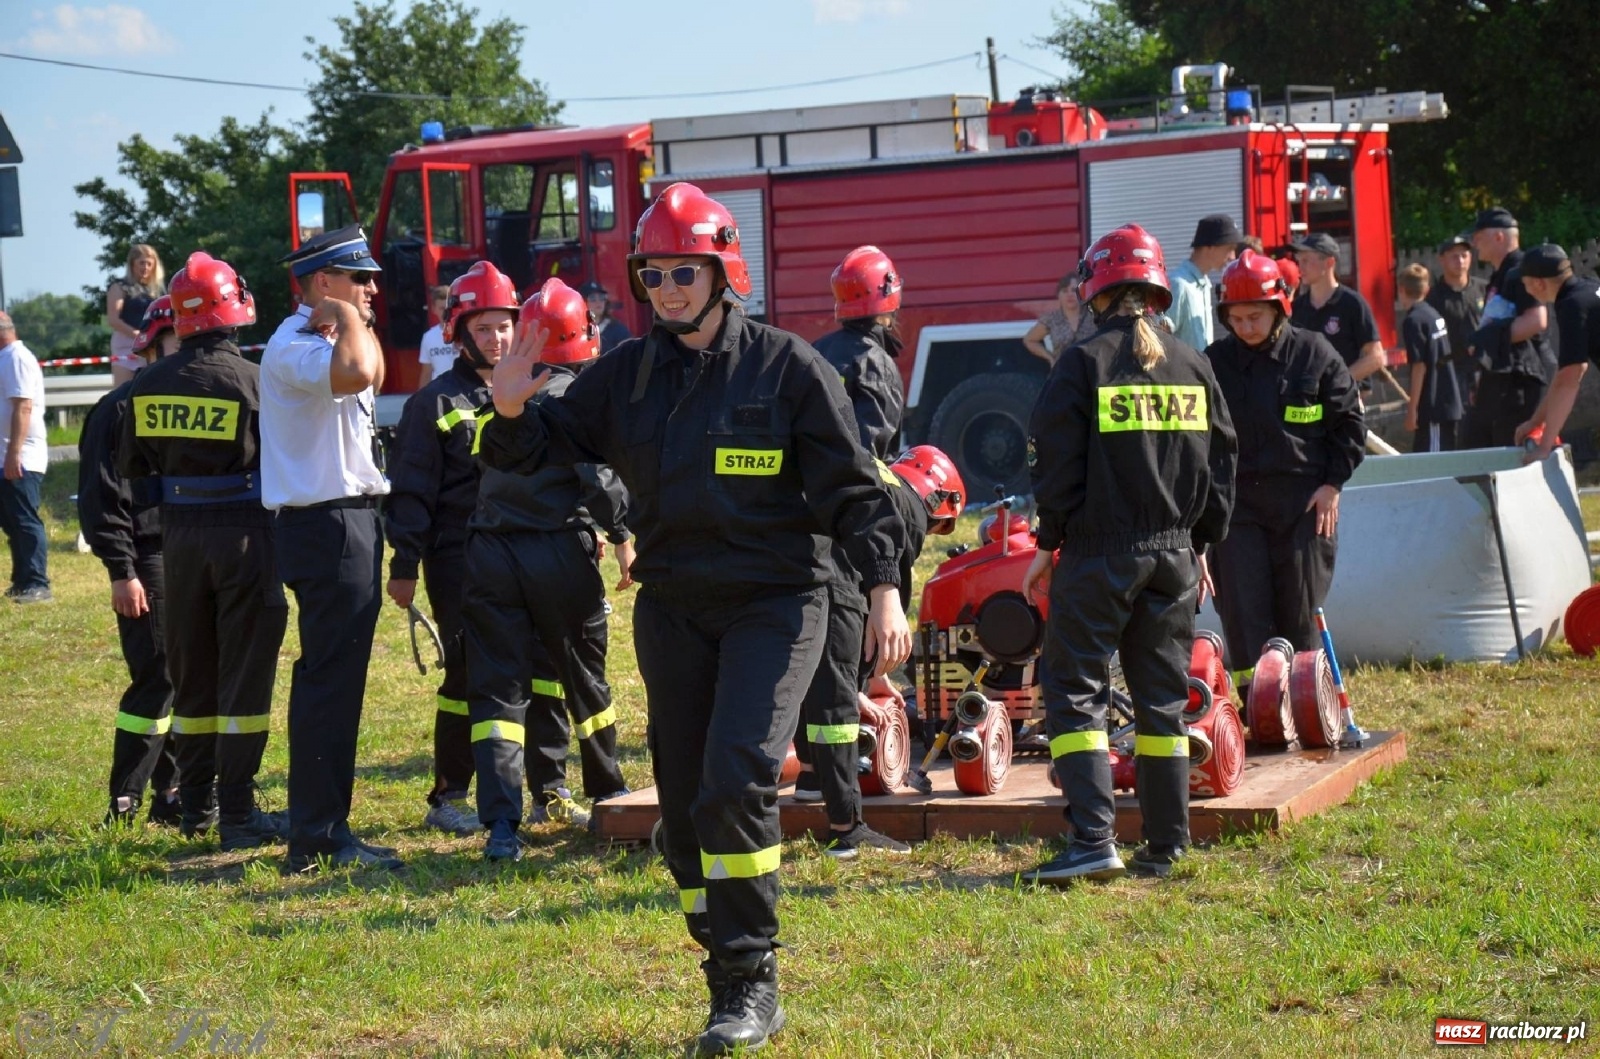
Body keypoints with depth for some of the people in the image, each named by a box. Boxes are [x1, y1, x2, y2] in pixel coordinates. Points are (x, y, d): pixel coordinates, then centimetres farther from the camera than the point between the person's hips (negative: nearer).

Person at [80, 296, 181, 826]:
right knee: (157, 679, -7)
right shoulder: (121, 408, -5)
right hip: (150, 563, -6)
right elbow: (103, 498, -8)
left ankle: (173, 792, 14)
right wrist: (122, 571, -13)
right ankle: (125, 801, 2)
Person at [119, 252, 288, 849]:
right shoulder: (253, 382, -15)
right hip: (245, 531, -5)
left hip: (180, 532, 5)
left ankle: (196, 805, 23)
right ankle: (236, 814, 2)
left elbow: (130, 465, 7)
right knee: (245, 673, 2)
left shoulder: (150, 384, -1)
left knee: (191, 671, 15)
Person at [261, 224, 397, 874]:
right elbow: (356, 374, -33)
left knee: (331, 679, 15)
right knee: (330, 681, -9)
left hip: (349, 522, 11)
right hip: (327, 524, -11)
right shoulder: (293, 346, -15)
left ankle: (318, 828, 24)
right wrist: (347, 318, -21)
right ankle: (319, 839, -6)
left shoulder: (322, 339, 18)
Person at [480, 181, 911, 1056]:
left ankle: (752, 983, -9)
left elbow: (852, 486, -5)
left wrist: (884, 591, -11)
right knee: (685, 805, 6)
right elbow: (547, 443, 11)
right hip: (672, 606, 5)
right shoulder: (627, 374, 7)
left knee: (737, 781, -19)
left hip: (773, 601, -5)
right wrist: (512, 411, -12)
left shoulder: (786, 366, -5)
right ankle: (732, 985, 17)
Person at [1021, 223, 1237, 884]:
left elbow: (1056, 462, -8)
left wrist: (1049, 543, 2)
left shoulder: (1084, 364, -7)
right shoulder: (1192, 366, 7)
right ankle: (1165, 846, 13)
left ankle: (1094, 837, -12)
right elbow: (1220, 463, 12)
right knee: (1162, 698, 11)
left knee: (1074, 691, -1)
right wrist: (1200, 543, 21)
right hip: (1174, 552, 5)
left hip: (1100, 551, -5)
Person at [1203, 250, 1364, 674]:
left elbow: (1349, 420, 5)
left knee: (1301, 609, 4)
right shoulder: (1214, 361, 4)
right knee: (1242, 610, -5)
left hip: (1304, 501, -1)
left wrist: (1333, 483, -1)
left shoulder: (1314, 353, -1)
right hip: (1236, 503, 1)